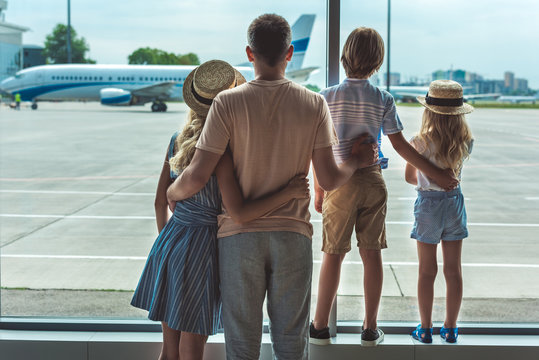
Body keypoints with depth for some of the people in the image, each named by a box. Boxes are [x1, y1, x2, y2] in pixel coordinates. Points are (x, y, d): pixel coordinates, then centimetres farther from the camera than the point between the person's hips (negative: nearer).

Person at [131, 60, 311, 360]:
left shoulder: (178, 141, 4)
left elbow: (161, 201, 10)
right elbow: (239, 214, -23)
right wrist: (288, 193, -21)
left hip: (170, 243, 7)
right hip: (202, 248, -7)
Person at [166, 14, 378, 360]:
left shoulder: (228, 102, -9)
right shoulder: (315, 104, -3)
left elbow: (196, 177, -12)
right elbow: (329, 179, -3)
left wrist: (171, 193, 10)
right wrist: (356, 161, 18)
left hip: (239, 234, -1)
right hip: (293, 233, 1)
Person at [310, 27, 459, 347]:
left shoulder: (328, 97, -6)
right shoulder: (383, 100, -3)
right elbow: (401, 145, -2)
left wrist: (318, 188, 8)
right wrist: (436, 173, 6)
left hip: (340, 182, -1)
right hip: (373, 181, 1)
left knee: (334, 255, 7)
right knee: (372, 254, 8)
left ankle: (320, 327, 12)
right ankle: (371, 329, 14)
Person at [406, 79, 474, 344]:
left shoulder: (420, 143, -17)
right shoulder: (465, 142, -7)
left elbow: (410, 177, -2)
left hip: (428, 205, -3)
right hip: (455, 203, 3)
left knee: (427, 271, 8)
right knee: (453, 270, 11)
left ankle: (425, 329, 15)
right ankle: (450, 329, 20)